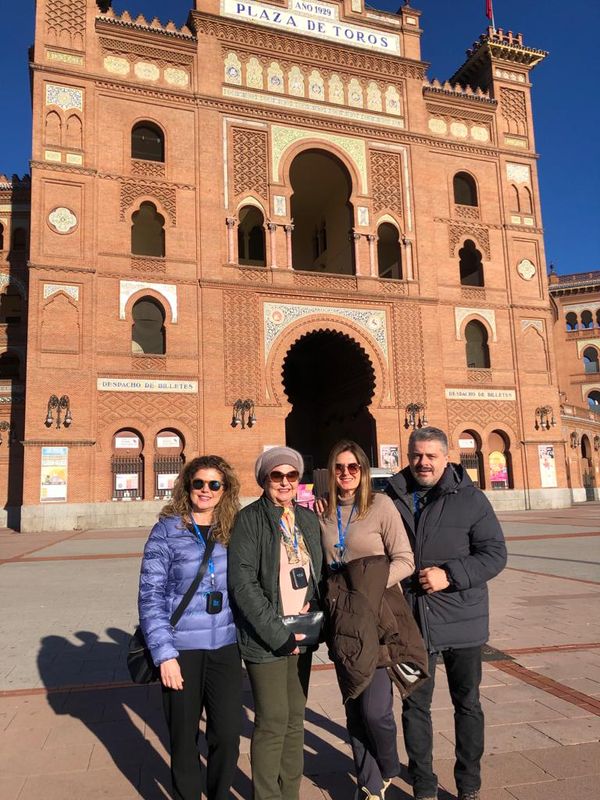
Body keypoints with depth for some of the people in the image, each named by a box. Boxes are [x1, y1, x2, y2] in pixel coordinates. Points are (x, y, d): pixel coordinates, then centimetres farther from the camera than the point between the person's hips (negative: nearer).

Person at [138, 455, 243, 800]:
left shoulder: (232, 531, 3)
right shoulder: (168, 530, -7)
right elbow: (151, 594, -9)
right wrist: (164, 653, -12)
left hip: (225, 646, 3)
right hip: (182, 648, -3)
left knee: (228, 733, 7)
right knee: (184, 736, 11)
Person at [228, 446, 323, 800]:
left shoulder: (308, 519, 8)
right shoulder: (250, 519, -10)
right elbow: (243, 583, -15)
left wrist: (313, 606, -4)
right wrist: (278, 632, -17)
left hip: (301, 635, 6)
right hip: (265, 638, -5)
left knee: (295, 718, 14)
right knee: (273, 721, 1)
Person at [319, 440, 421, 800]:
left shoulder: (381, 504, -9)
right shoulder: (324, 512, 4)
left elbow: (405, 561, -10)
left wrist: (371, 587, -20)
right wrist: (325, 597, -1)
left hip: (379, 617, -4)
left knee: (375, 708, -7)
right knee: (354, 707, 13)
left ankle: (389, 771, 25)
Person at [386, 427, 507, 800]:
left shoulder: (470, 498, -7)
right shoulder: (393, 499, -1)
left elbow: (495, 553, -10)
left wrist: (450, 575, -21)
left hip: (462, 620, -1)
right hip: (411, 622, 2)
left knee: (467, 703, 15)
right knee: (415, 705, 11)